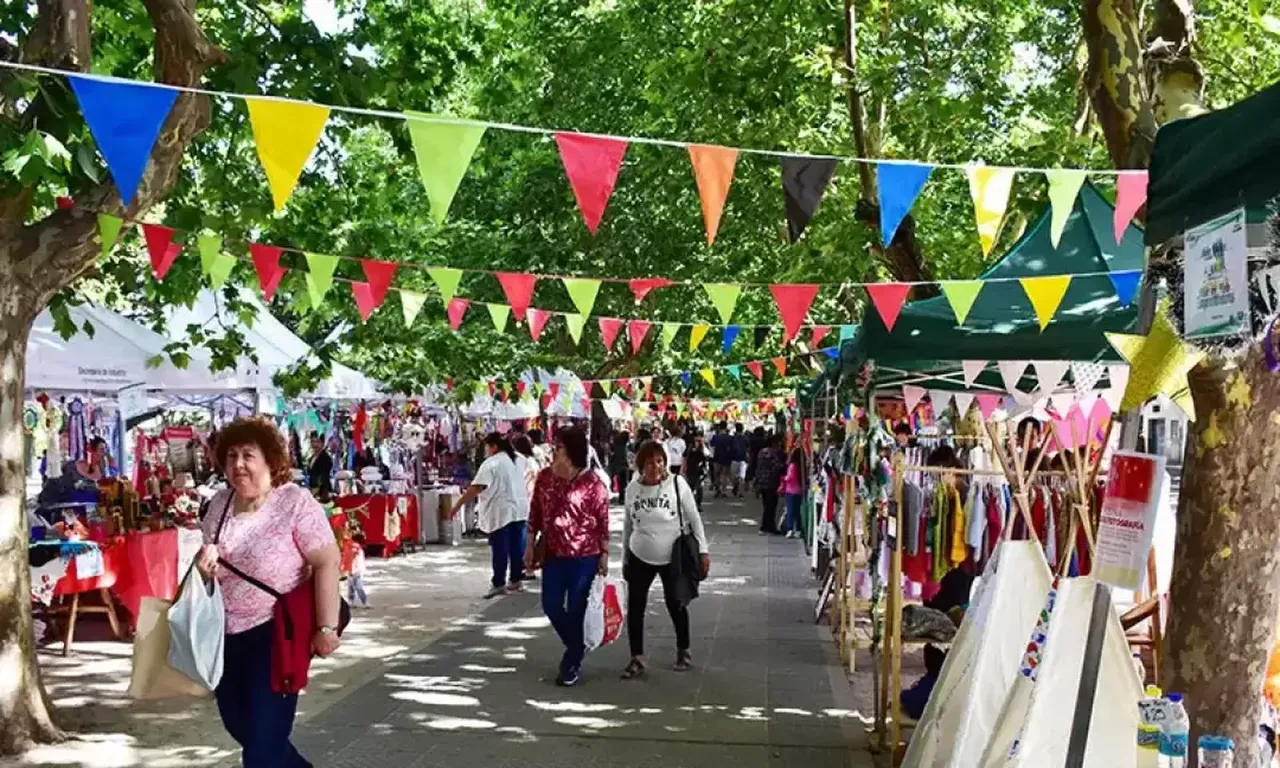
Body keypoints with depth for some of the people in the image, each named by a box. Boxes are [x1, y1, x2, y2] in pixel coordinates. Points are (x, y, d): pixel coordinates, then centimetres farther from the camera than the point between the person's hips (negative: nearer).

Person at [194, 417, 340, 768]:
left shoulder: (295, 503, -16)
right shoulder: (220, 503, 4)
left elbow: (327, 562, -19)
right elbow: (207, 559, 17)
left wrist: (327, 627, -23)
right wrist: (205, 560, -8)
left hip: (274, 634, -7)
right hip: (225, 634, 7)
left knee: (263, 740, -3)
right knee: (238, 725, 19)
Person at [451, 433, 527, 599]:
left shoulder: (491, 463, -12)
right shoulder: (516, 460, 13)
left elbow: (476, 488, -20)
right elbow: (524, 483, 23)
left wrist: (458, 504, -19)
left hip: (501, 512, -7)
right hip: (519, 510, 8)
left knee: (499, 549, -3)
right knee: (516, 547, 10)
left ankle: (499, 584, -1)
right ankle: (515, 580, 16)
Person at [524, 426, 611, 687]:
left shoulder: (592, 482, -12)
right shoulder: (544, 477, 1)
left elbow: (603, 521, -7)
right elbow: (535, 514, 8)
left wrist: (604, 553, -7)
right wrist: (530, 546, 5)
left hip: (584, 555, -5)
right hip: (553, 553, 5)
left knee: (576, 609, 2)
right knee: (551, 606, 7)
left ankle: (573, 662, 19)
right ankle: (576, 647, 33)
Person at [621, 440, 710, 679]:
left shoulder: (677, 483, -13)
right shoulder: (632, 488, -5)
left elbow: (694, 519, -6)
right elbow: (628, 525, 6)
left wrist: (703, 550, -8)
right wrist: (624, 558, 11)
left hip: (673, 557, -2)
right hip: (640, 557, 2)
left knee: (675, 604, 12)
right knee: (635, 607, 4)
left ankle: (684, 652, 32)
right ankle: (637, 659, 17)